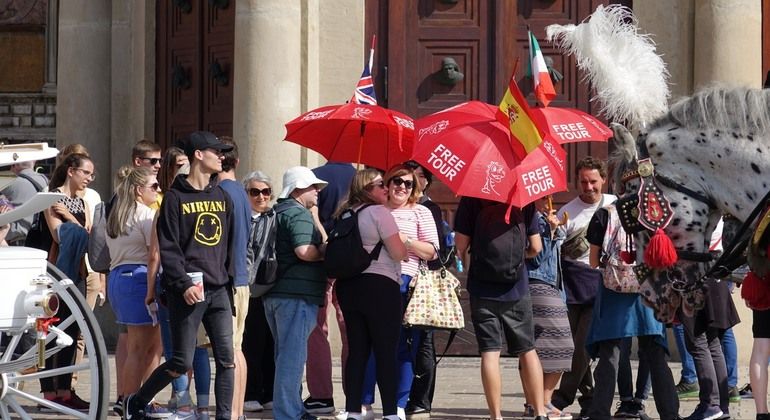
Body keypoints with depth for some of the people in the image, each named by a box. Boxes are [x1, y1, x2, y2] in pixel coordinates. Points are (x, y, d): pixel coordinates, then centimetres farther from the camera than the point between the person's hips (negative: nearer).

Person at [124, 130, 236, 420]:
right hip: (188, 292, -6)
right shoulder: (176, 197, -3)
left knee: (226, 358, -2)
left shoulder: (221, 197, 15)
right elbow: (168, 248, -9)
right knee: (182, 362, -2)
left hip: (219, 290, 6)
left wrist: (230, 280, 11)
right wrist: (183, 284, -18)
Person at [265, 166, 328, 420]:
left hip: (274, 292, 10)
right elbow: (304, 251, -24)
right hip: (296, 294, -10)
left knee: (286, 353, 17)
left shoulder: (276, 212, 19)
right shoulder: (299, 213, -12)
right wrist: (324, 252, -6)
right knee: (293, 355, -8)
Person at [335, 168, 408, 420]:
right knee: (386, 352, -3)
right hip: (380, 285, -7)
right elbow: (398, 253, -13)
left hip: (348, 286, 7)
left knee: (357, 351, 9)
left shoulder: (344, 215, 12)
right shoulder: (379, 213, -9)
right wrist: (403, 243, 8)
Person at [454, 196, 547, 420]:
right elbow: (536, 248, 4)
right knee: (527, 350, 11)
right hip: (517, 288, 2)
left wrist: (461, 264, 11)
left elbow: (460, 246, -9)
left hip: (483, 286, -2)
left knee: (490, 352, 0)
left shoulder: (471, 200, -6)